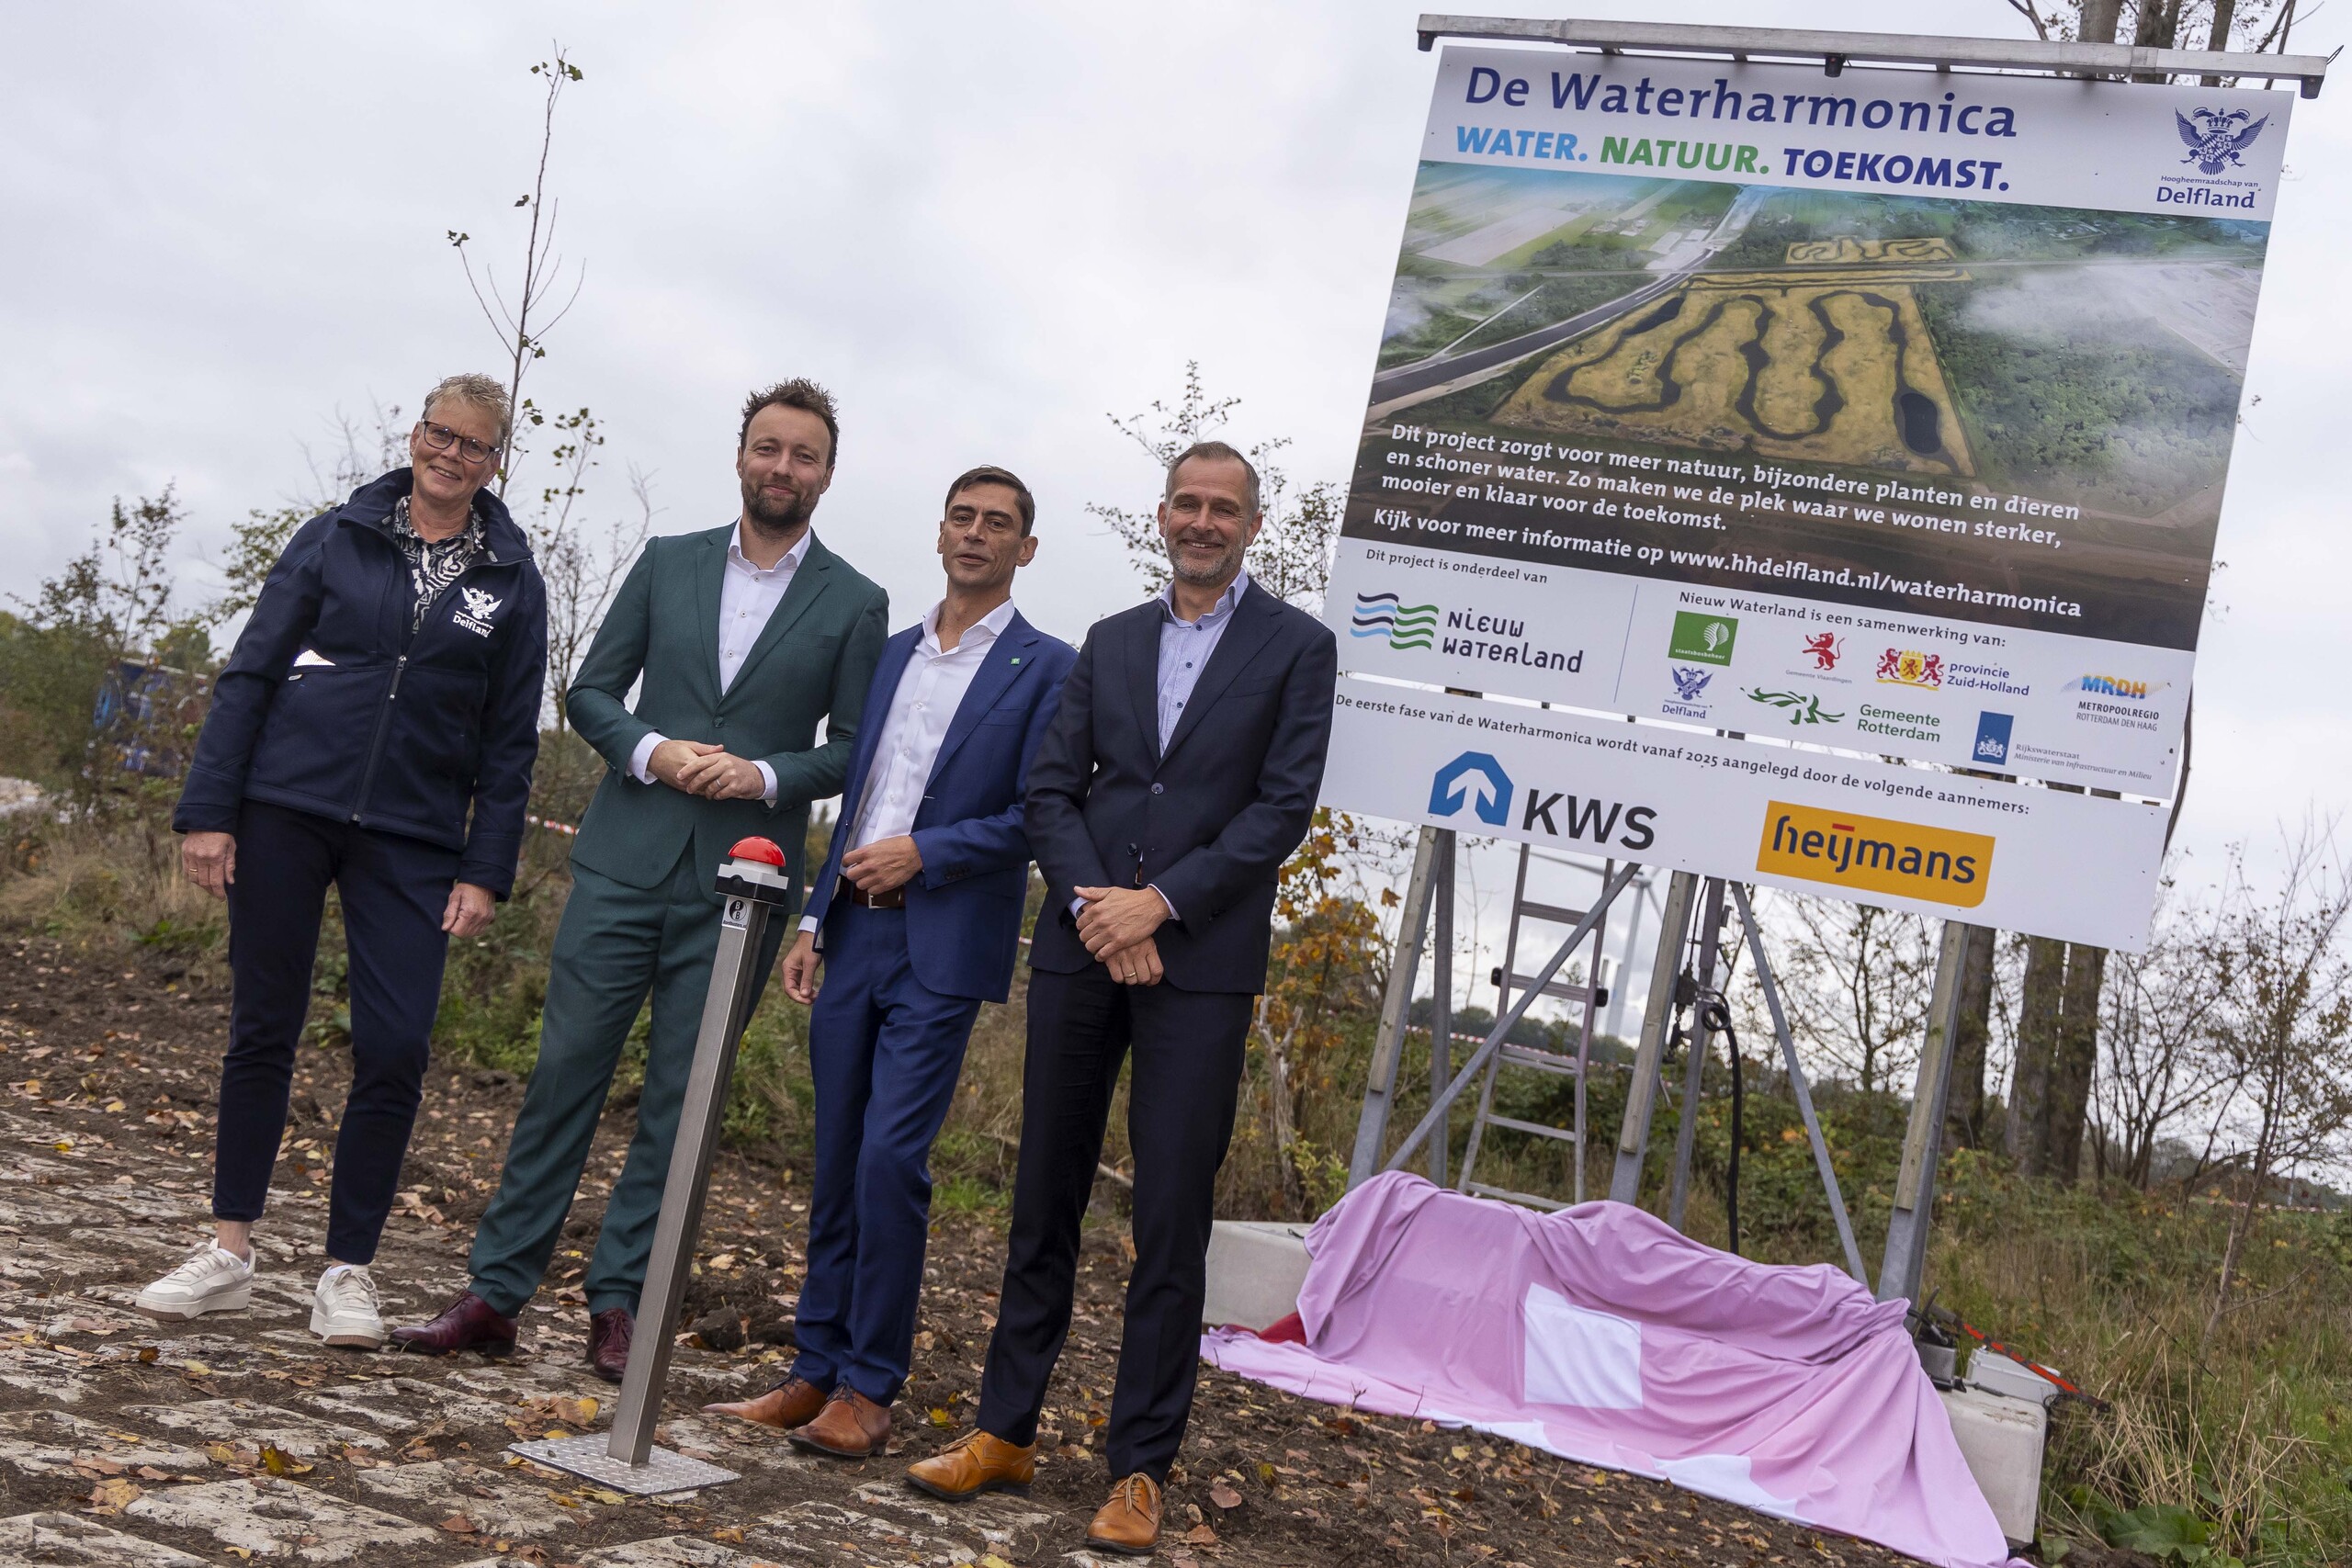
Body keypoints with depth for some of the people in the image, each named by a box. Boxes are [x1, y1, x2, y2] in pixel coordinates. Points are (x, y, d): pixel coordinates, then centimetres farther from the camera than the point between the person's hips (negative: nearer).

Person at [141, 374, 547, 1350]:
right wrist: (208, 810, -2)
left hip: (412, 842, 0)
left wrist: (486, 870, 0)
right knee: (262, 1032, 7)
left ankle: (347, 1272, 7)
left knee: (395, 1051, -6)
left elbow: (510, 744, 7)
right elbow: (250, 673, 4)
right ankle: (229, 1256, 20)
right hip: (286, 811, 0)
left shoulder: (512, 586, 6)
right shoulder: (336, 540, 5)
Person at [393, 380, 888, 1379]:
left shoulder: (854, 605, 4)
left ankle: (619, 1302, 15)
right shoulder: (667, 564, 10)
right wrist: (653, 751, -10)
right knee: (565, 1073, 2)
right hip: (625, 859, 2)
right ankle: (495, 1294, 11)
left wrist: (766, 777, -14)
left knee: (680, 1099, 3)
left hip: (739, 883, -1)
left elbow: (854, 749, 3)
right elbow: (591, 691, 9)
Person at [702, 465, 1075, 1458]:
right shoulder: (894, 652, 17)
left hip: (943, 948, -6)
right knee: (836, 1162, 9)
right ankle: (818, 1369, 18)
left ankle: (869, 1387, 2)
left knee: (890, 1160, -10)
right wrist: (814, 920, 12)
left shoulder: (1045, 668, -2)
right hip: (855, 935, 6)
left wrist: (925, 851, -15)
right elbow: (856, 795, 18)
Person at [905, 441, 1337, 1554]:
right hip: (1081, 950, 4)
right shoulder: (1108, 643, 14)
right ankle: (1006, 1430, 22)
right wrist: (1093, 905, -10)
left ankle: (1139, 1470, 8)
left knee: (1171, 1223, -1)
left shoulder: (1296, 648, 3)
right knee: (1045, 1199, 10)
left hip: (1201, 963, -4)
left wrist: (1161, 902, -14)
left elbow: (1283, 807, -6)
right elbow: (1051, 791, 7)